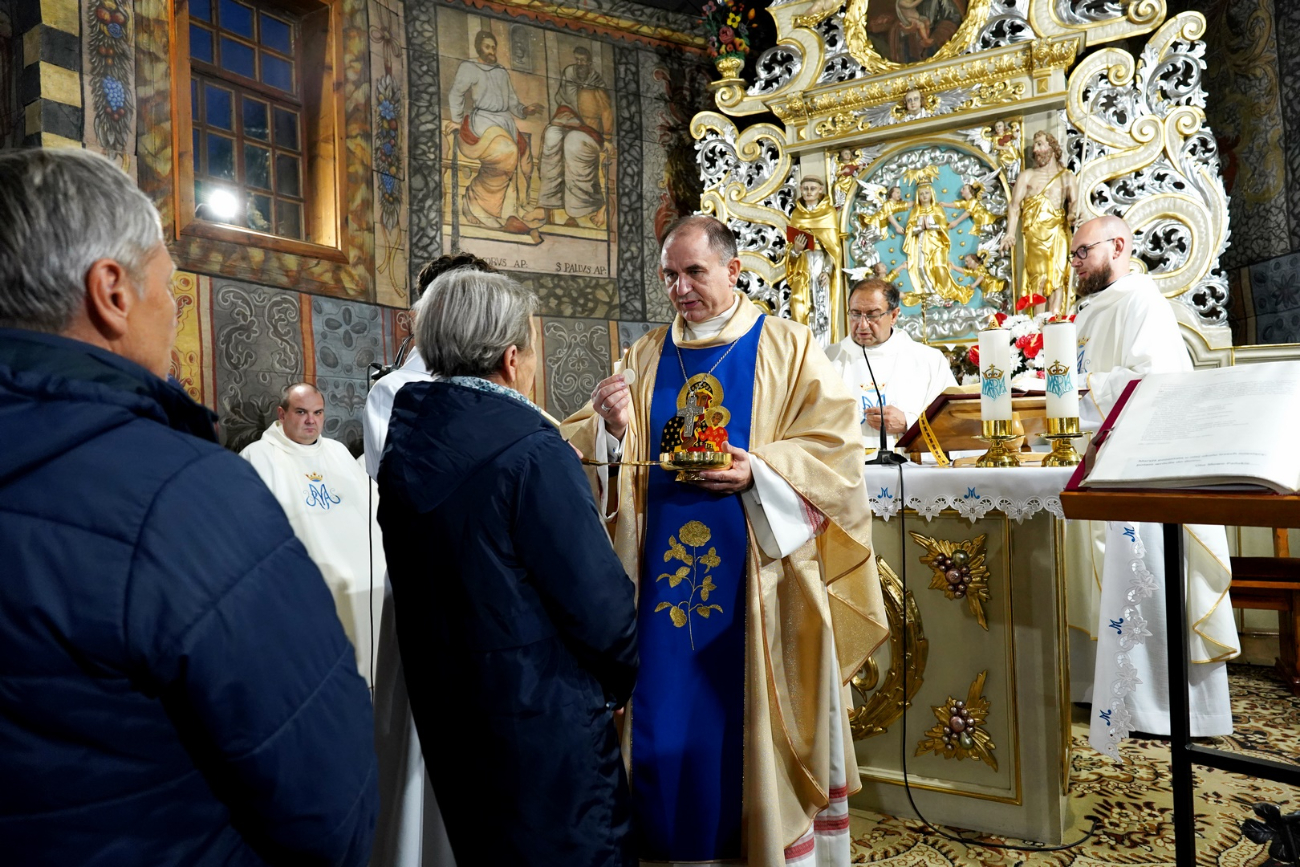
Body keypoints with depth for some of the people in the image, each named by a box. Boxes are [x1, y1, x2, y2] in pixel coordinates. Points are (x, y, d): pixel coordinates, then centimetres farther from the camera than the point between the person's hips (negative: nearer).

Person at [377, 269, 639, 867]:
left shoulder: (400, 452, 0)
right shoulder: (533, 453, -22)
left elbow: (412, 588, 7)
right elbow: (598, 600, -21)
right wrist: (618, 682, -2)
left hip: (445, 721, 7)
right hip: (545, 723, -7)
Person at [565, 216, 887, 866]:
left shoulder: (788, 348, 1)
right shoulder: (647, 356, 10)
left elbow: (834, 445, -5)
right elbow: (608, 459, 7)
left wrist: (757, 472, -18)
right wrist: (613, 428, -15)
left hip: (757, 571, -3)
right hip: (667, 568, 3)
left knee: (750, 712, 7)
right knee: (664, 723, 9)